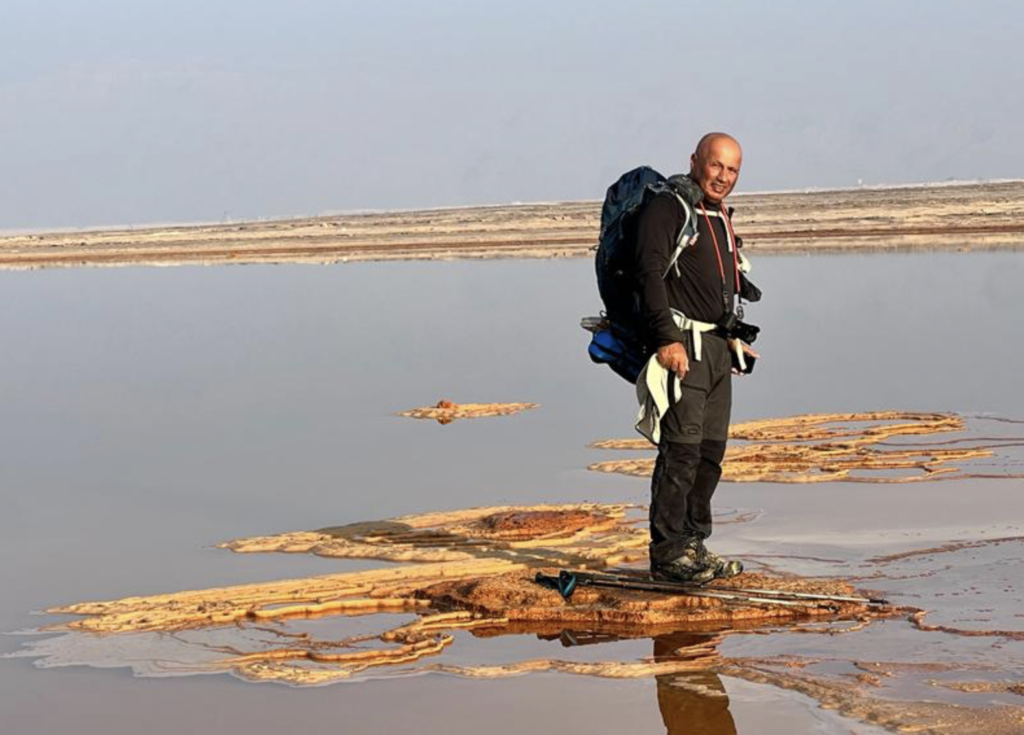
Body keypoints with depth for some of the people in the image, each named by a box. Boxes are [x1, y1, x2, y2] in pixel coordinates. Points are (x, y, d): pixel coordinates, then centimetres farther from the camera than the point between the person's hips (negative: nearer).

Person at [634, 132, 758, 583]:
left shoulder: (720, 217, 20)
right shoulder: (668, 208, -9)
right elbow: (650, 273, -18)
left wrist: (732, 338, 26)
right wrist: (668, 338, -24)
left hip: (715, 347, 9)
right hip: (681, 346, -9)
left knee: (711, 450, 10)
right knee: (681, 449, -11)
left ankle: (693, 546, 17)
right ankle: (667, 554, -8)